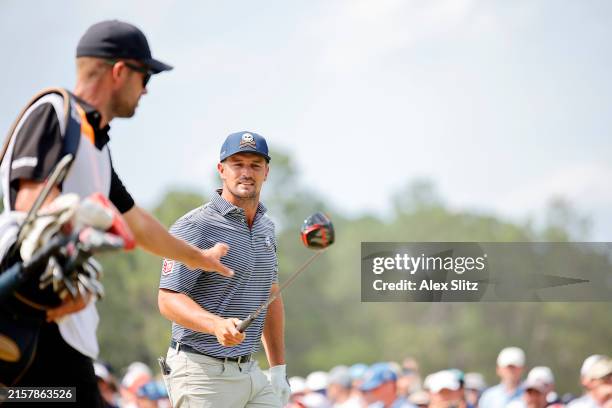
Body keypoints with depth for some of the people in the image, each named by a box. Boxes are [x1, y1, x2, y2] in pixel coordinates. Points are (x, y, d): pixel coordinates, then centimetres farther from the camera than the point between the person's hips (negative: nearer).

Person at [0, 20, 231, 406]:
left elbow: (136, 222, 40)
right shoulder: (55, 111, -3)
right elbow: (31, 197, -18)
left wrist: (197, 257, 54)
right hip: (36, 317, -10)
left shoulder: (97, 146, 25)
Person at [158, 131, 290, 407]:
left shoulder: (266, 227, 15)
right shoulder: (195, 227, -11)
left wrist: (278, 369, 19)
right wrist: (217, 325, -34)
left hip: (250, 372, 7)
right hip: (202, 372, -7)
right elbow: (169, 299, -16)